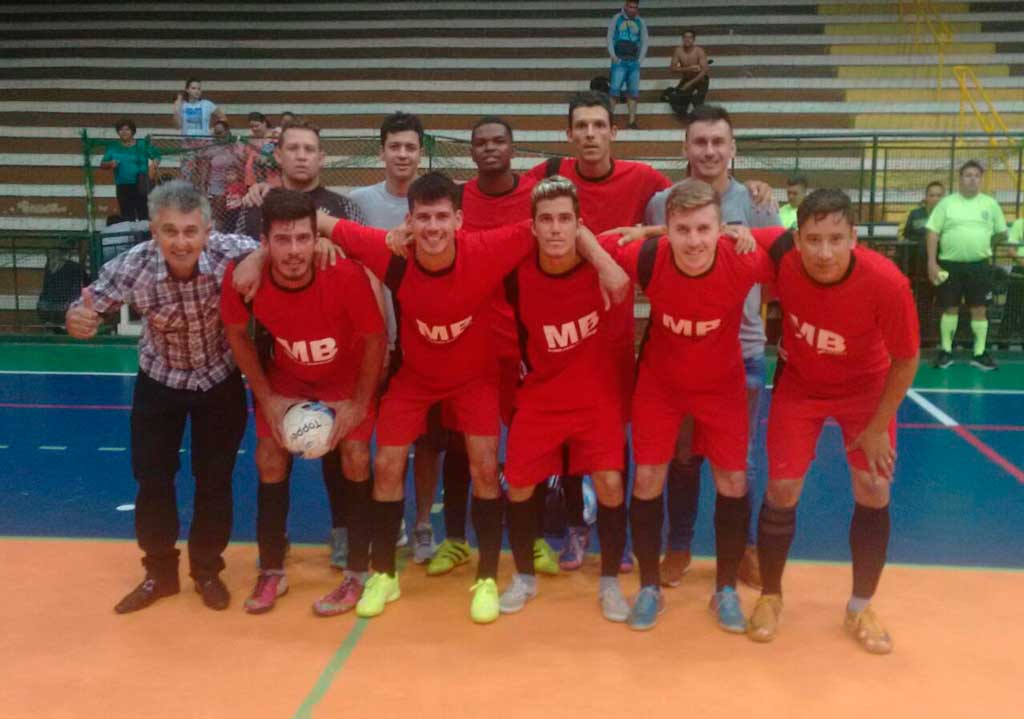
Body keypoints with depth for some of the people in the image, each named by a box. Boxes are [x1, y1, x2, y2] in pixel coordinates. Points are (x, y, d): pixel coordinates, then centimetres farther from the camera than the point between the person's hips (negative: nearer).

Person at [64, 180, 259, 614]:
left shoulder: (232, 252, -30)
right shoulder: (131, 268, -28)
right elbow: (87, 311, -18)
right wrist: (78, 321, -40)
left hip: (220, 380, -1)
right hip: (159, 382, 1)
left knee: (215, 479, 8)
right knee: (152, 477, 6)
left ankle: (207, 569, 30)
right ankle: (159, 571, 28)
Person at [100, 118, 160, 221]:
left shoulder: (142, 146, 4)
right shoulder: (113, 148, 10)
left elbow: (157, 156, 5)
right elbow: (102, 164, 11)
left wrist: (153, 166, -14)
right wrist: (110, 164, -11)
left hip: (141, 187, -2)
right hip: (123, 187, 2)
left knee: (143, 214, -7)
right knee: (126, 216, 4)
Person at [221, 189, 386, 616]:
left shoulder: (345, 275, -36)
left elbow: (375, 339, -19)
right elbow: (236, 333, -8)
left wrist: (359, 404, -15)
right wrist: (266, 397, -8)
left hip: (347, 379, -2)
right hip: (286, 378, 2)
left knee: (355, 457, -14)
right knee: (269, 460, -3)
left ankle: (357, 574, 2)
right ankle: (272, 572, 14)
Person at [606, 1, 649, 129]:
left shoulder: (641, 22, 8)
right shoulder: (616, 18, 2)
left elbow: (645, 42, 10)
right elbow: (610, 38, 2)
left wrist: (640, 59, 0)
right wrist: (612, 56, -8)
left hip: (634, 62, 3)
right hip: (619, 61, -3)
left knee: (633, 92, 3)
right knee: (614, 89, -11)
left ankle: (632, 120, 7)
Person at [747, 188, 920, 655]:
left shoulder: (886, 283, -34)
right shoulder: (781, 257, -31)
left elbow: (906, 361, -18)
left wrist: (877, 427, -10)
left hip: (866, 389, 0)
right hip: (800, 385, 1)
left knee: (873, 492, -2)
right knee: (782, 490, -3)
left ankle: (860, 608, 20)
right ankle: (770, 597, 20)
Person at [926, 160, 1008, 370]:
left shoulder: (990, 204, 4)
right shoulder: (947, 203, 0)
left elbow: (1002, 233, 14)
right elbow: (933, 233, -3)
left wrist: (983, 244, 9)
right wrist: (932, 263, -9)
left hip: (979, 265, 1)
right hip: (950, 264, -1)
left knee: (979, 309, 3)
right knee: (950, 308, 5)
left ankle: (979, 353, 12)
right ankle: (946, 351, 15)